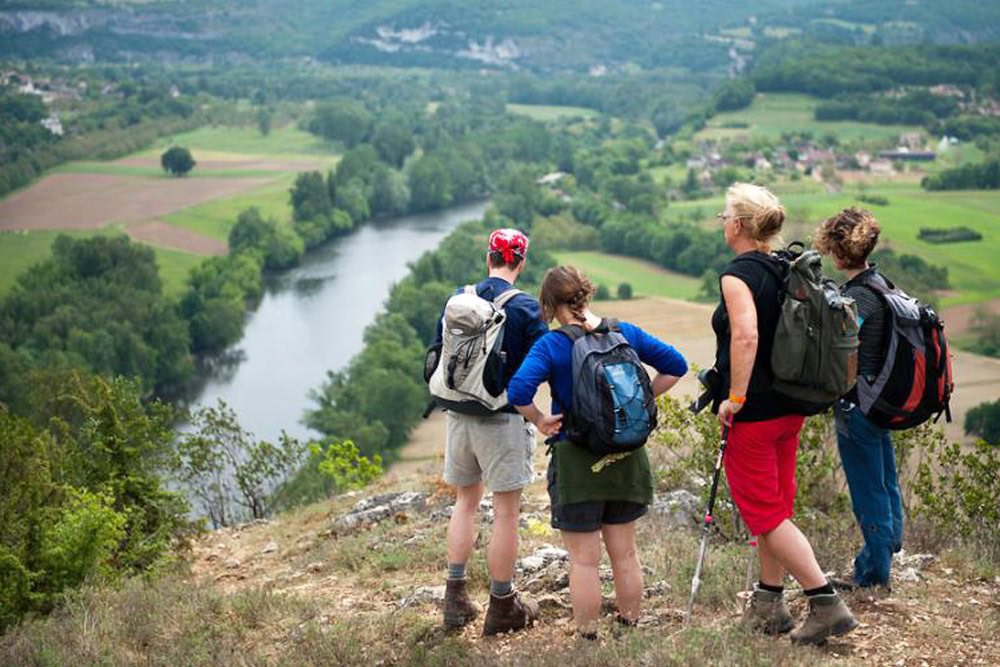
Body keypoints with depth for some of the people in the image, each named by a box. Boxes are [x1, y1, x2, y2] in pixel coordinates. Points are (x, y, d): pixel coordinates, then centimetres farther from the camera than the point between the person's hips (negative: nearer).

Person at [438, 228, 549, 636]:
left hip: (460, 415, 5)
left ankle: (455, 596, 16)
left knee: (465, 501, 19)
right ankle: (502, 607, 13)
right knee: (506, 512, 5)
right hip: (503, 419, -5)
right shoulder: (525, 308, -10)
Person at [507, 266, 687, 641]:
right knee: (624, 552, 16)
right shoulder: (626, 333, 0)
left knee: (583, 559, 5)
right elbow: (676, 365, 6)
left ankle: (587, 638, 12)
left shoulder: (551, 345, -13)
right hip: (626, 456, 4)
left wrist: (540, 421, -11)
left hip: (576, 461, -4)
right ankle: (630, 627, 25)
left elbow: (518, 391, -27)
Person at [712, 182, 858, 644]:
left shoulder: (737, 274, -15)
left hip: (753, 412, -8)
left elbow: (746, 336, -29)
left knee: (763, 513, -1)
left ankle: (826, 603, -5)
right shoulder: (785, 272, 9)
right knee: (775, 507, 16)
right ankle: (768, 606, 25)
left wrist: (735, 398, -23)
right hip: (790, 407, 9)